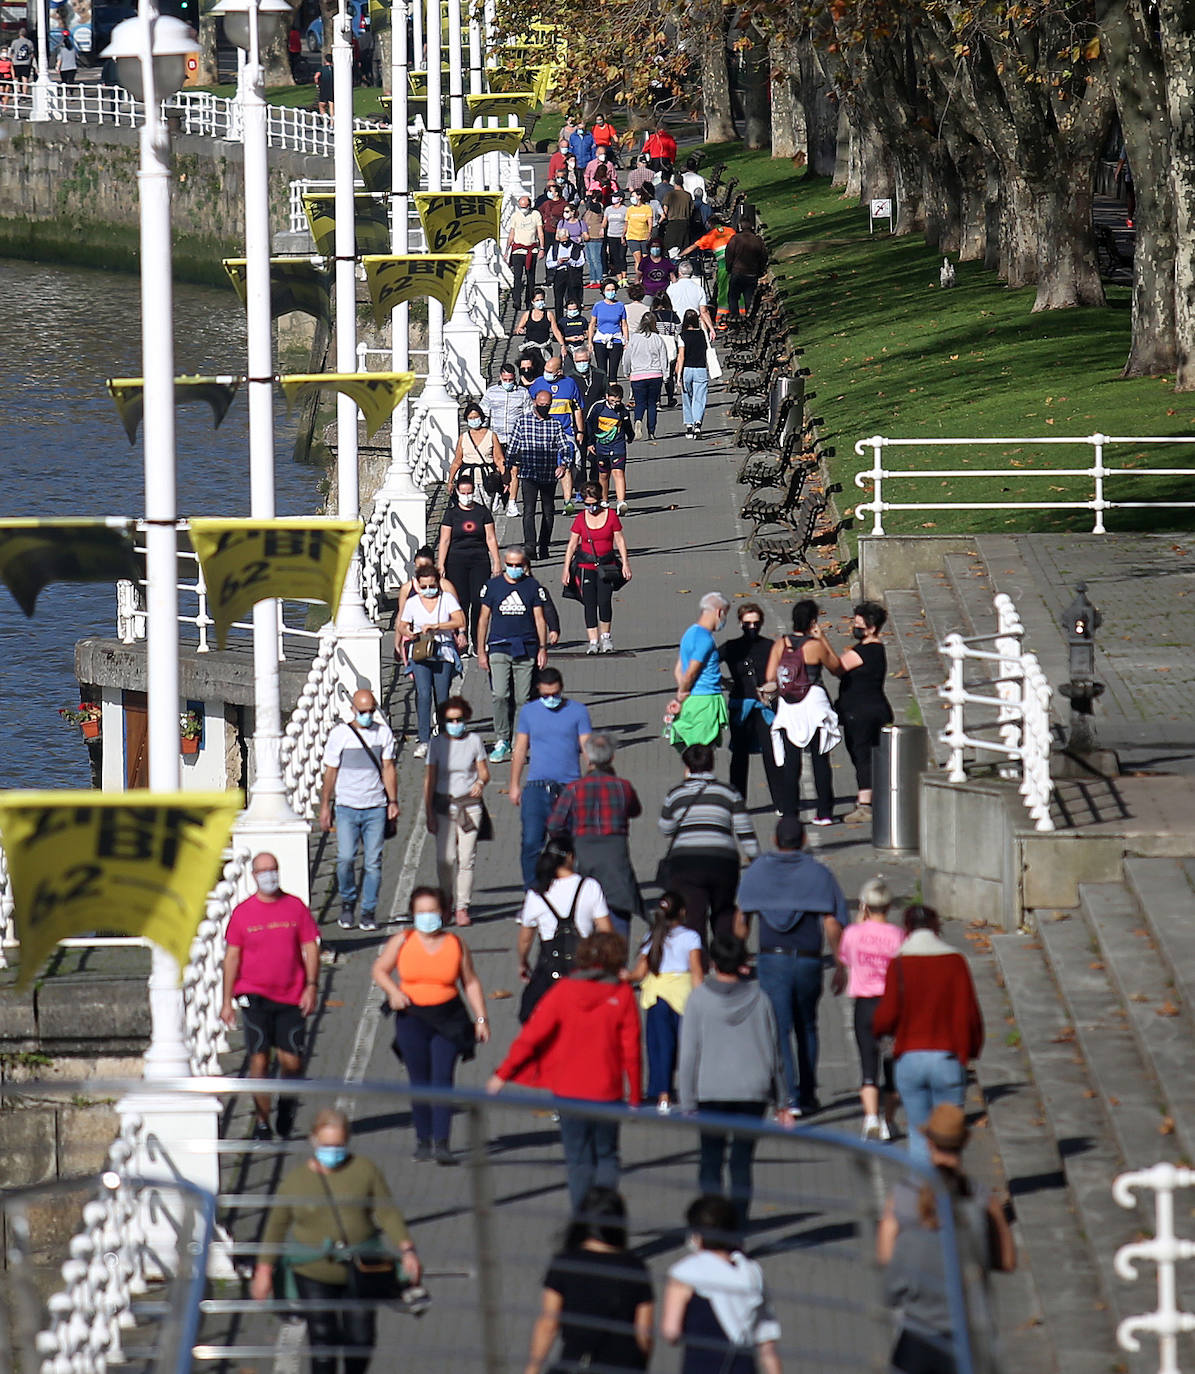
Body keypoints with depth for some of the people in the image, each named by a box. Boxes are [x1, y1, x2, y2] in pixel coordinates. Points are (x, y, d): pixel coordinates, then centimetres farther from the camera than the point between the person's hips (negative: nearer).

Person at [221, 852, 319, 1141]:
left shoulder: (296, 907, 4)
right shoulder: (242, 912, 3)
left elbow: (310, 948, 6)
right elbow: (232, 957, 5)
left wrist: (311, 986, -6)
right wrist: (227, 1001, 2)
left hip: (291, 997, 1)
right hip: (255, 996, -1)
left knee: (291, 1061, -1)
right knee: (259, 1059, -5)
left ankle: (287, 1101, 30)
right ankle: (261, 1122, 2)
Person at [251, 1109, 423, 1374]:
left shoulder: (364, 1170, -4)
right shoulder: (294, 1180, -3)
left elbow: (388, 1213, -3)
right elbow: (277, 1226, 6)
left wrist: (407, 1250, -16)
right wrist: (264, 1270, 5)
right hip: (314, 1274, -1)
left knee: (361, 1337, 4)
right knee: (323, 1343, -2)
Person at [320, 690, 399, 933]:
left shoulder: (383, 733, 6)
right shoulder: (340, 734, 0)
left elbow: (388, 768, 8)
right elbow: (330, 772, 4)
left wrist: (393, 801, -2)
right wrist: (324, 806, 2)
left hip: (376, 808, 2)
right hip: (347, 807, -1)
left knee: (373, 862, -1)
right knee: (345, 858, -13)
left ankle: (369, 912, 7)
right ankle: (347, 902, 10)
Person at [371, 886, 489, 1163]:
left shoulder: (456, 945, 1)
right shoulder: (401, 942, 1)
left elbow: (471, 983, 9)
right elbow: (379, 970, 11)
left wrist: (481, 1018, 4)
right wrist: (393, 992, -8)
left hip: (448, 1018, -1)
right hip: (412, 1018, 1)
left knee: (443, 1078, -10)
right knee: (419, 1081, 4)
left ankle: (442, 1143, -13)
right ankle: (423, 1140, 16)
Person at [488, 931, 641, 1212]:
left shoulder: (564, 990, -5)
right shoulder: (622, 994, -6)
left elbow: (531, 1035, -6)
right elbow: (631, 1050, -4)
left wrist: (503, 1074, 2)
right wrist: (635, 1095, 5)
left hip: (569, 1089, 0)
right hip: (608, 1090, 0)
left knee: (578, 1160, 8)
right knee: (607, 1156, 14)